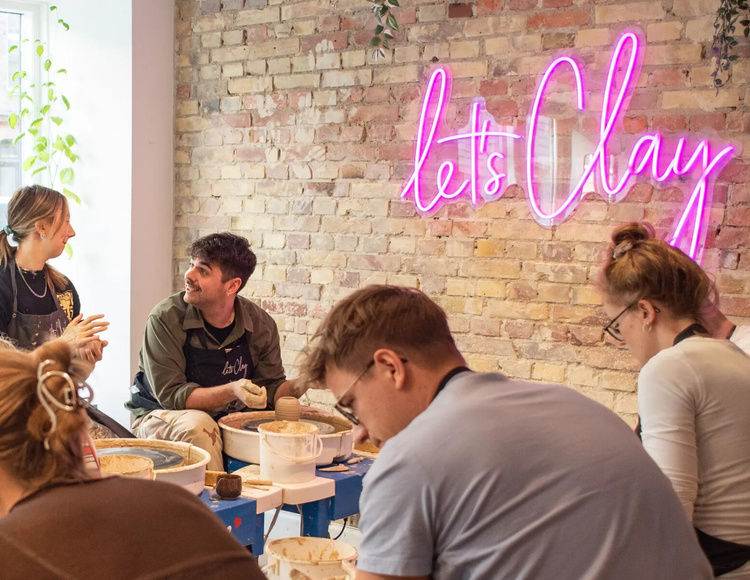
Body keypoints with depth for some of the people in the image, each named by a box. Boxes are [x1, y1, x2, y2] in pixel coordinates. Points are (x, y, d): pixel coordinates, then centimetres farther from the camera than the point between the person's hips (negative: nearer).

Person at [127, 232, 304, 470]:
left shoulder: (260, 323, -6)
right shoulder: (166, 318, -17)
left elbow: (272, 387, 1)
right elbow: (171, 395, -20)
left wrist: (297, 386, -22)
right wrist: (232, 391, -34)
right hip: (161, 416, -4)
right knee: (198, 425, -36)